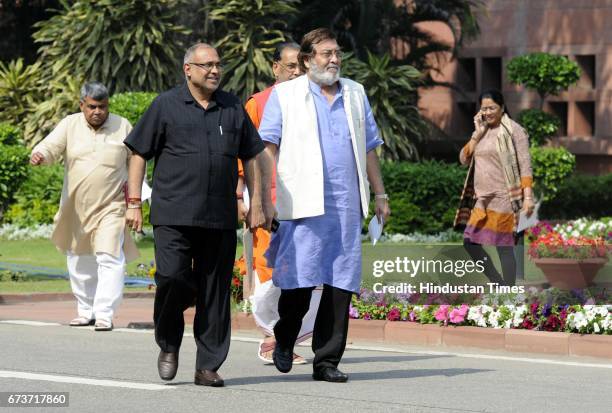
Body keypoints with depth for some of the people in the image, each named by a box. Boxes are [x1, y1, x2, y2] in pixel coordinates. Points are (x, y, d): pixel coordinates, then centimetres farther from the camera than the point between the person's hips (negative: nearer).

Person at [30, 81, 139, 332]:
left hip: (111, 207, -3)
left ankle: (105, 315, -15)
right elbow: (51, 147, -13)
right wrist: (39, 155, -36)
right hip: (76, 209, 3)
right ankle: (85, 311, 25)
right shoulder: (70, 125, 1)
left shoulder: (122, 127, 1)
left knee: (109, 258, -15)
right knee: (79, 262, 12)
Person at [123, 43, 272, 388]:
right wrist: (134, 202, -1)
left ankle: (208, 366, 9)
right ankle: (169, 345, 10)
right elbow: (139, 154, 6)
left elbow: (251, 157, 20)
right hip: (174, 214, -3)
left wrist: (257, 204, 14)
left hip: (220, 218, 3)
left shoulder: (233, 108, 14)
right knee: (171, 276, -16)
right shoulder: (166, 106, 5)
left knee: (215, 293, 2)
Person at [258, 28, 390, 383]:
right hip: (303, 205, -4)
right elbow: (268, 146, 0)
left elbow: (369, 147, 22)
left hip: (347, 205, 4)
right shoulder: (285, 95, 5)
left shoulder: (356, 94, 18)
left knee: (341, 284, -1)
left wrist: (380, 195, 19)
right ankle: (285, 340, 20)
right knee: (299, 280, -6)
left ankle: (327, 361, 4)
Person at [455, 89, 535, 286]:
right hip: (483, 200, 7)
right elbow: (464, 159, 7)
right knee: (471, 243, 4)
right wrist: (477, 133, -2)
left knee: (504, 247, -4)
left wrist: (528, 197, -18)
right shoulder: (482, 132, 14)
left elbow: (525, 166, -10)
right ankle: (499, 284, 17)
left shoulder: (513, 130, -6)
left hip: (504, 199, -7)